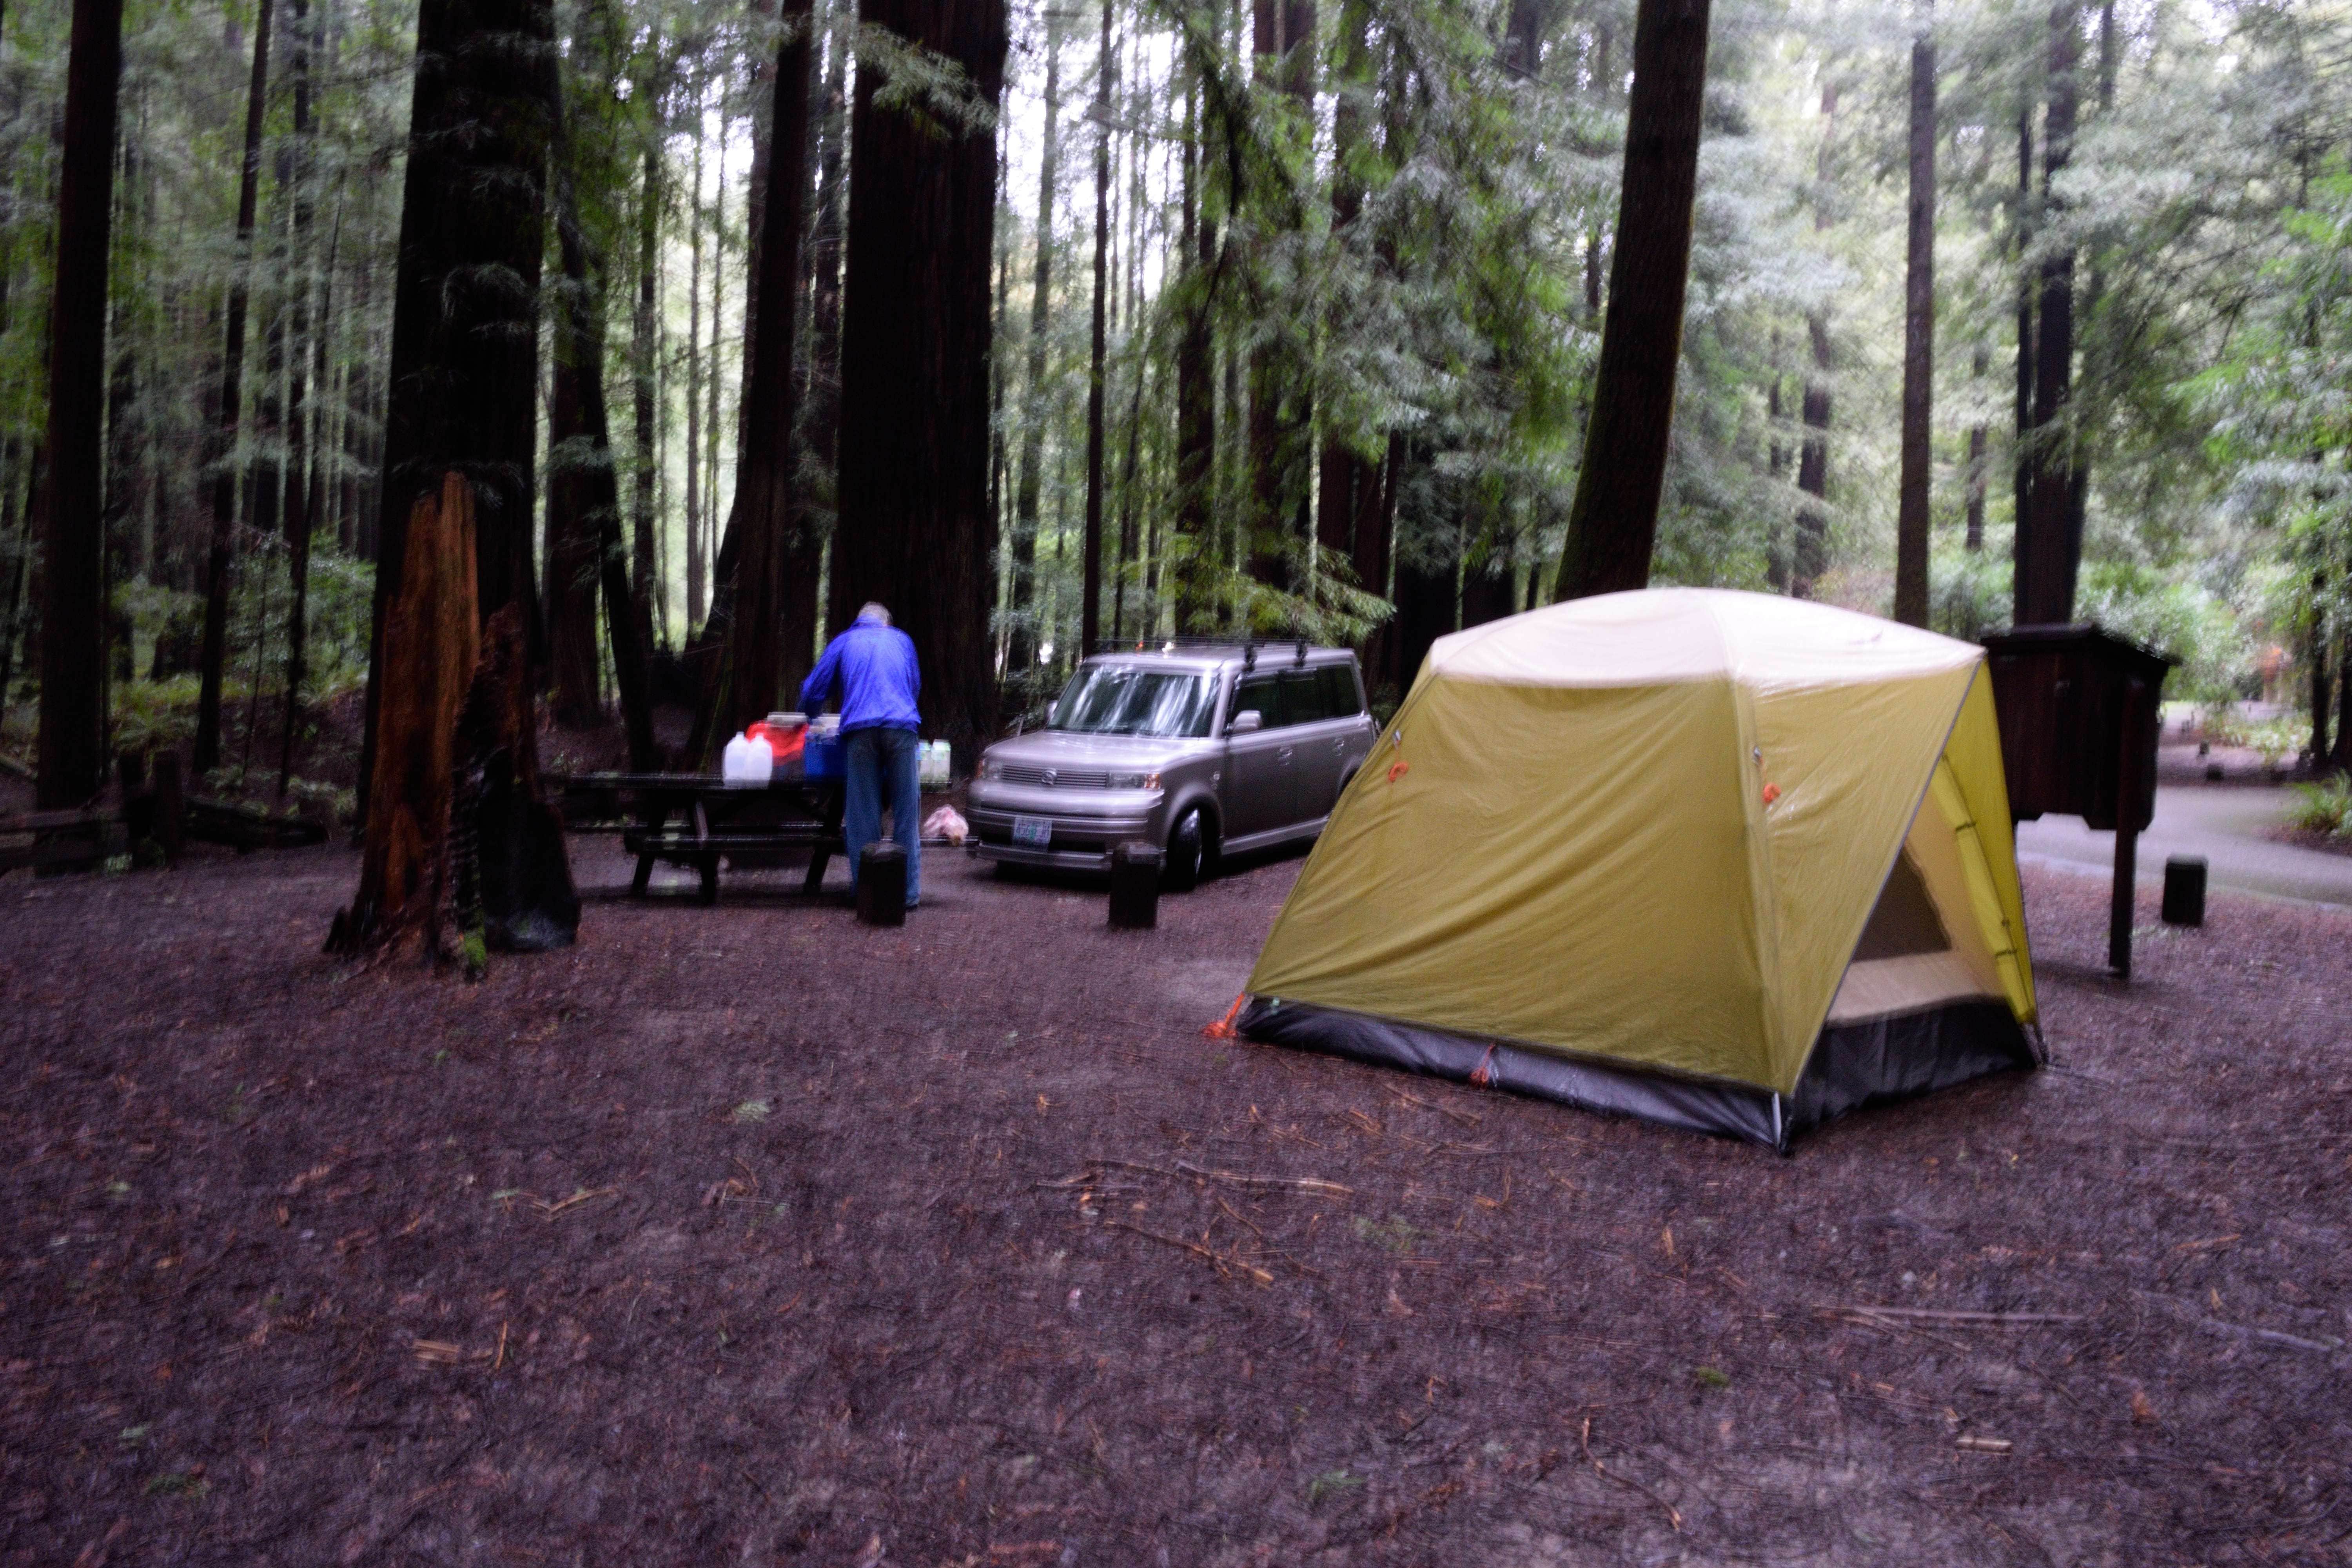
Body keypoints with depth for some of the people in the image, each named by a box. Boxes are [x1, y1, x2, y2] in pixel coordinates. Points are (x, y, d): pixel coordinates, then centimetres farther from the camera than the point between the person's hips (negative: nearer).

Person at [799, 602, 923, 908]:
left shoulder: (844, 642, 21)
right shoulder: (902, 640, 25)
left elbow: (813, 692, 21)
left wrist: (810, 716, 42)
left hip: (860, 730, 0)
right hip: (901, 727, 0)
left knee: (863, 815, 3)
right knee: (905, 812, 3)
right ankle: (908, 891, 1)